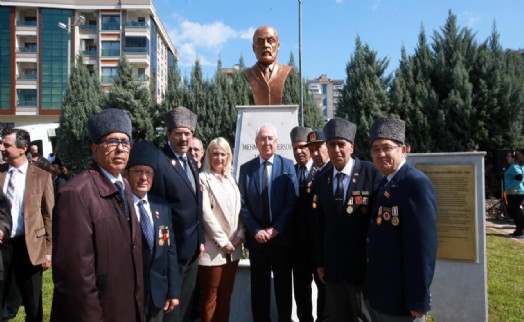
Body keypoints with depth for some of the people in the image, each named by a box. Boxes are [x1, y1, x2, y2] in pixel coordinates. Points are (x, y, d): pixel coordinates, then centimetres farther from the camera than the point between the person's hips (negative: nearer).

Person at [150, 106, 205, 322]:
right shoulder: (159, 162, -17)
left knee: (186, 304, 19)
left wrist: (200, 239, 12)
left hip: (192, 247, 8)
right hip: (172, 248, -8)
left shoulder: (191, 161, 10)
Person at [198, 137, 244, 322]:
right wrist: (222, 240, -12)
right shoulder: (203, 179, -8)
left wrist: (239, 236, 0)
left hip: (233, 247, 6)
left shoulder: (231, 179, 12)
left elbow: (239, 209, 11)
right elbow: (205, 213, -13)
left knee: (226, 295, 14)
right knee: (210, 296, 5)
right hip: (213, 247, -6)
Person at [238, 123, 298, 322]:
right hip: (256, 237, 1)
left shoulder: (287, 165, -2)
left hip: (282, 237, -1)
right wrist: (256, 230, -10)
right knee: (259, 287, 11)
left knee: (283, 285, 13)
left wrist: (275, 229, -13)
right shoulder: (246, 169, 2)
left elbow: (292, 201, -8)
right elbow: (243, 204, -1)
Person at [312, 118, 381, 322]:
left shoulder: (372, 173, -11)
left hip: (364, 265, -4)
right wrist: (319, 262, 7)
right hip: (332, 267, 4)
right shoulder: (321, 181, 4)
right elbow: (318, 224, 7)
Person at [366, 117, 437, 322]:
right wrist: (372, 289, 11)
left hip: (401, 297, -8)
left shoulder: (416, 183, -19)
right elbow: (378, 236, 9)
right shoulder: (385, 184, 9)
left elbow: (423, 245, -22)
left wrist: (418, 300, -20)